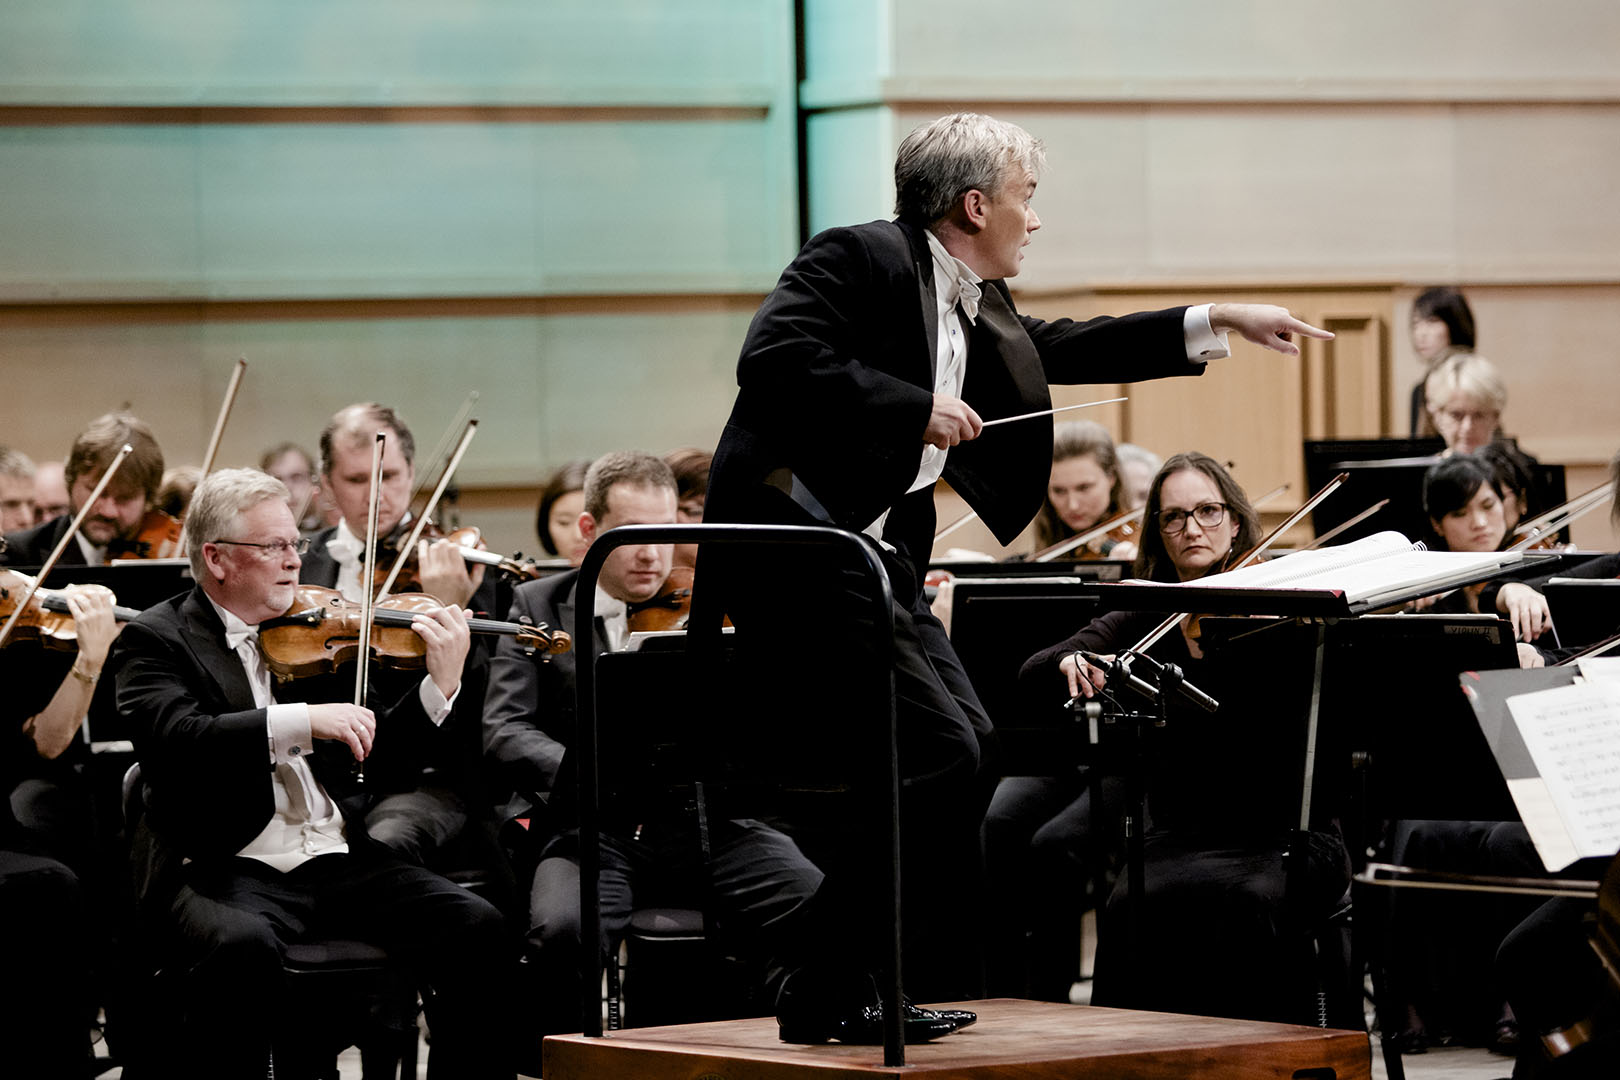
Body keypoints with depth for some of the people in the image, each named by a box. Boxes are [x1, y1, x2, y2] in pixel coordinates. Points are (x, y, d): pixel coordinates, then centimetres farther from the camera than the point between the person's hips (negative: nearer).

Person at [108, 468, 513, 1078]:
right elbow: (175, 738, -18)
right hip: (227, 871, -5)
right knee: (240, 945, -38)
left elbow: (372, 749, 17)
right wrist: (302, 721, -26)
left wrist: (441, 685, 2)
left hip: (336, 865, 5)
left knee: (475, 926, -16)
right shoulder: (155, 639, 1)